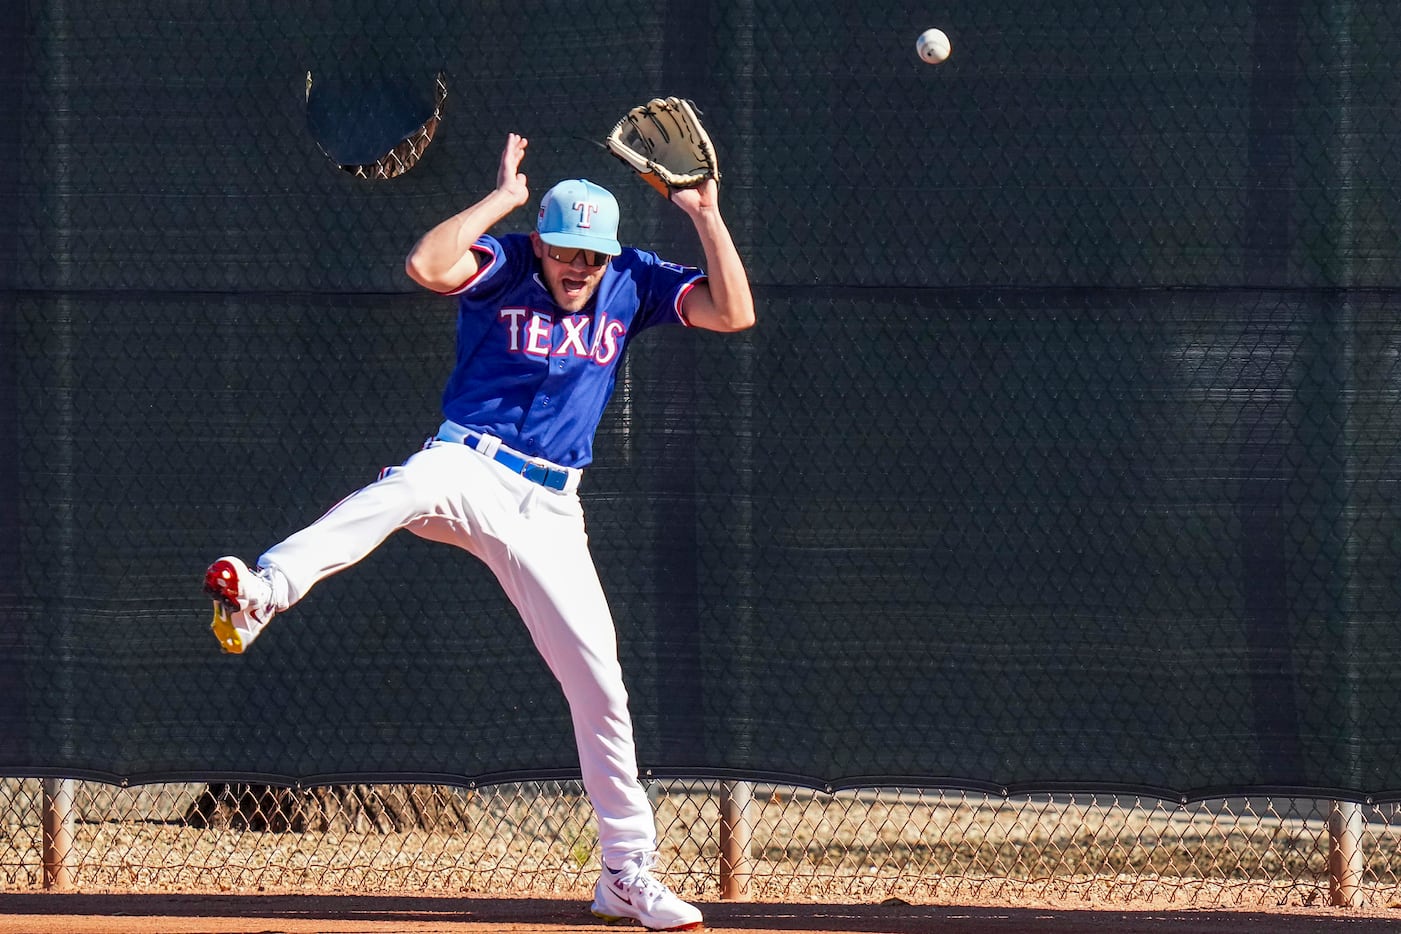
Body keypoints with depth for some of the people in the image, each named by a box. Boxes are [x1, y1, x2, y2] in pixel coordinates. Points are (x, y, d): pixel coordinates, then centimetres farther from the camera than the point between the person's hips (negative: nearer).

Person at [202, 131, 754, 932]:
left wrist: (706, 215, -8)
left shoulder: (632, 285, 8)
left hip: (547, 510, 4)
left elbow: (735, 314, -1)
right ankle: (263, 591, -65)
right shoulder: (503, 269, -3)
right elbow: (427, 264, -24)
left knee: (600, 684, 0)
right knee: (412, 485, -41)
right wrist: (504, 196, -15)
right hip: (469, 469, -4)